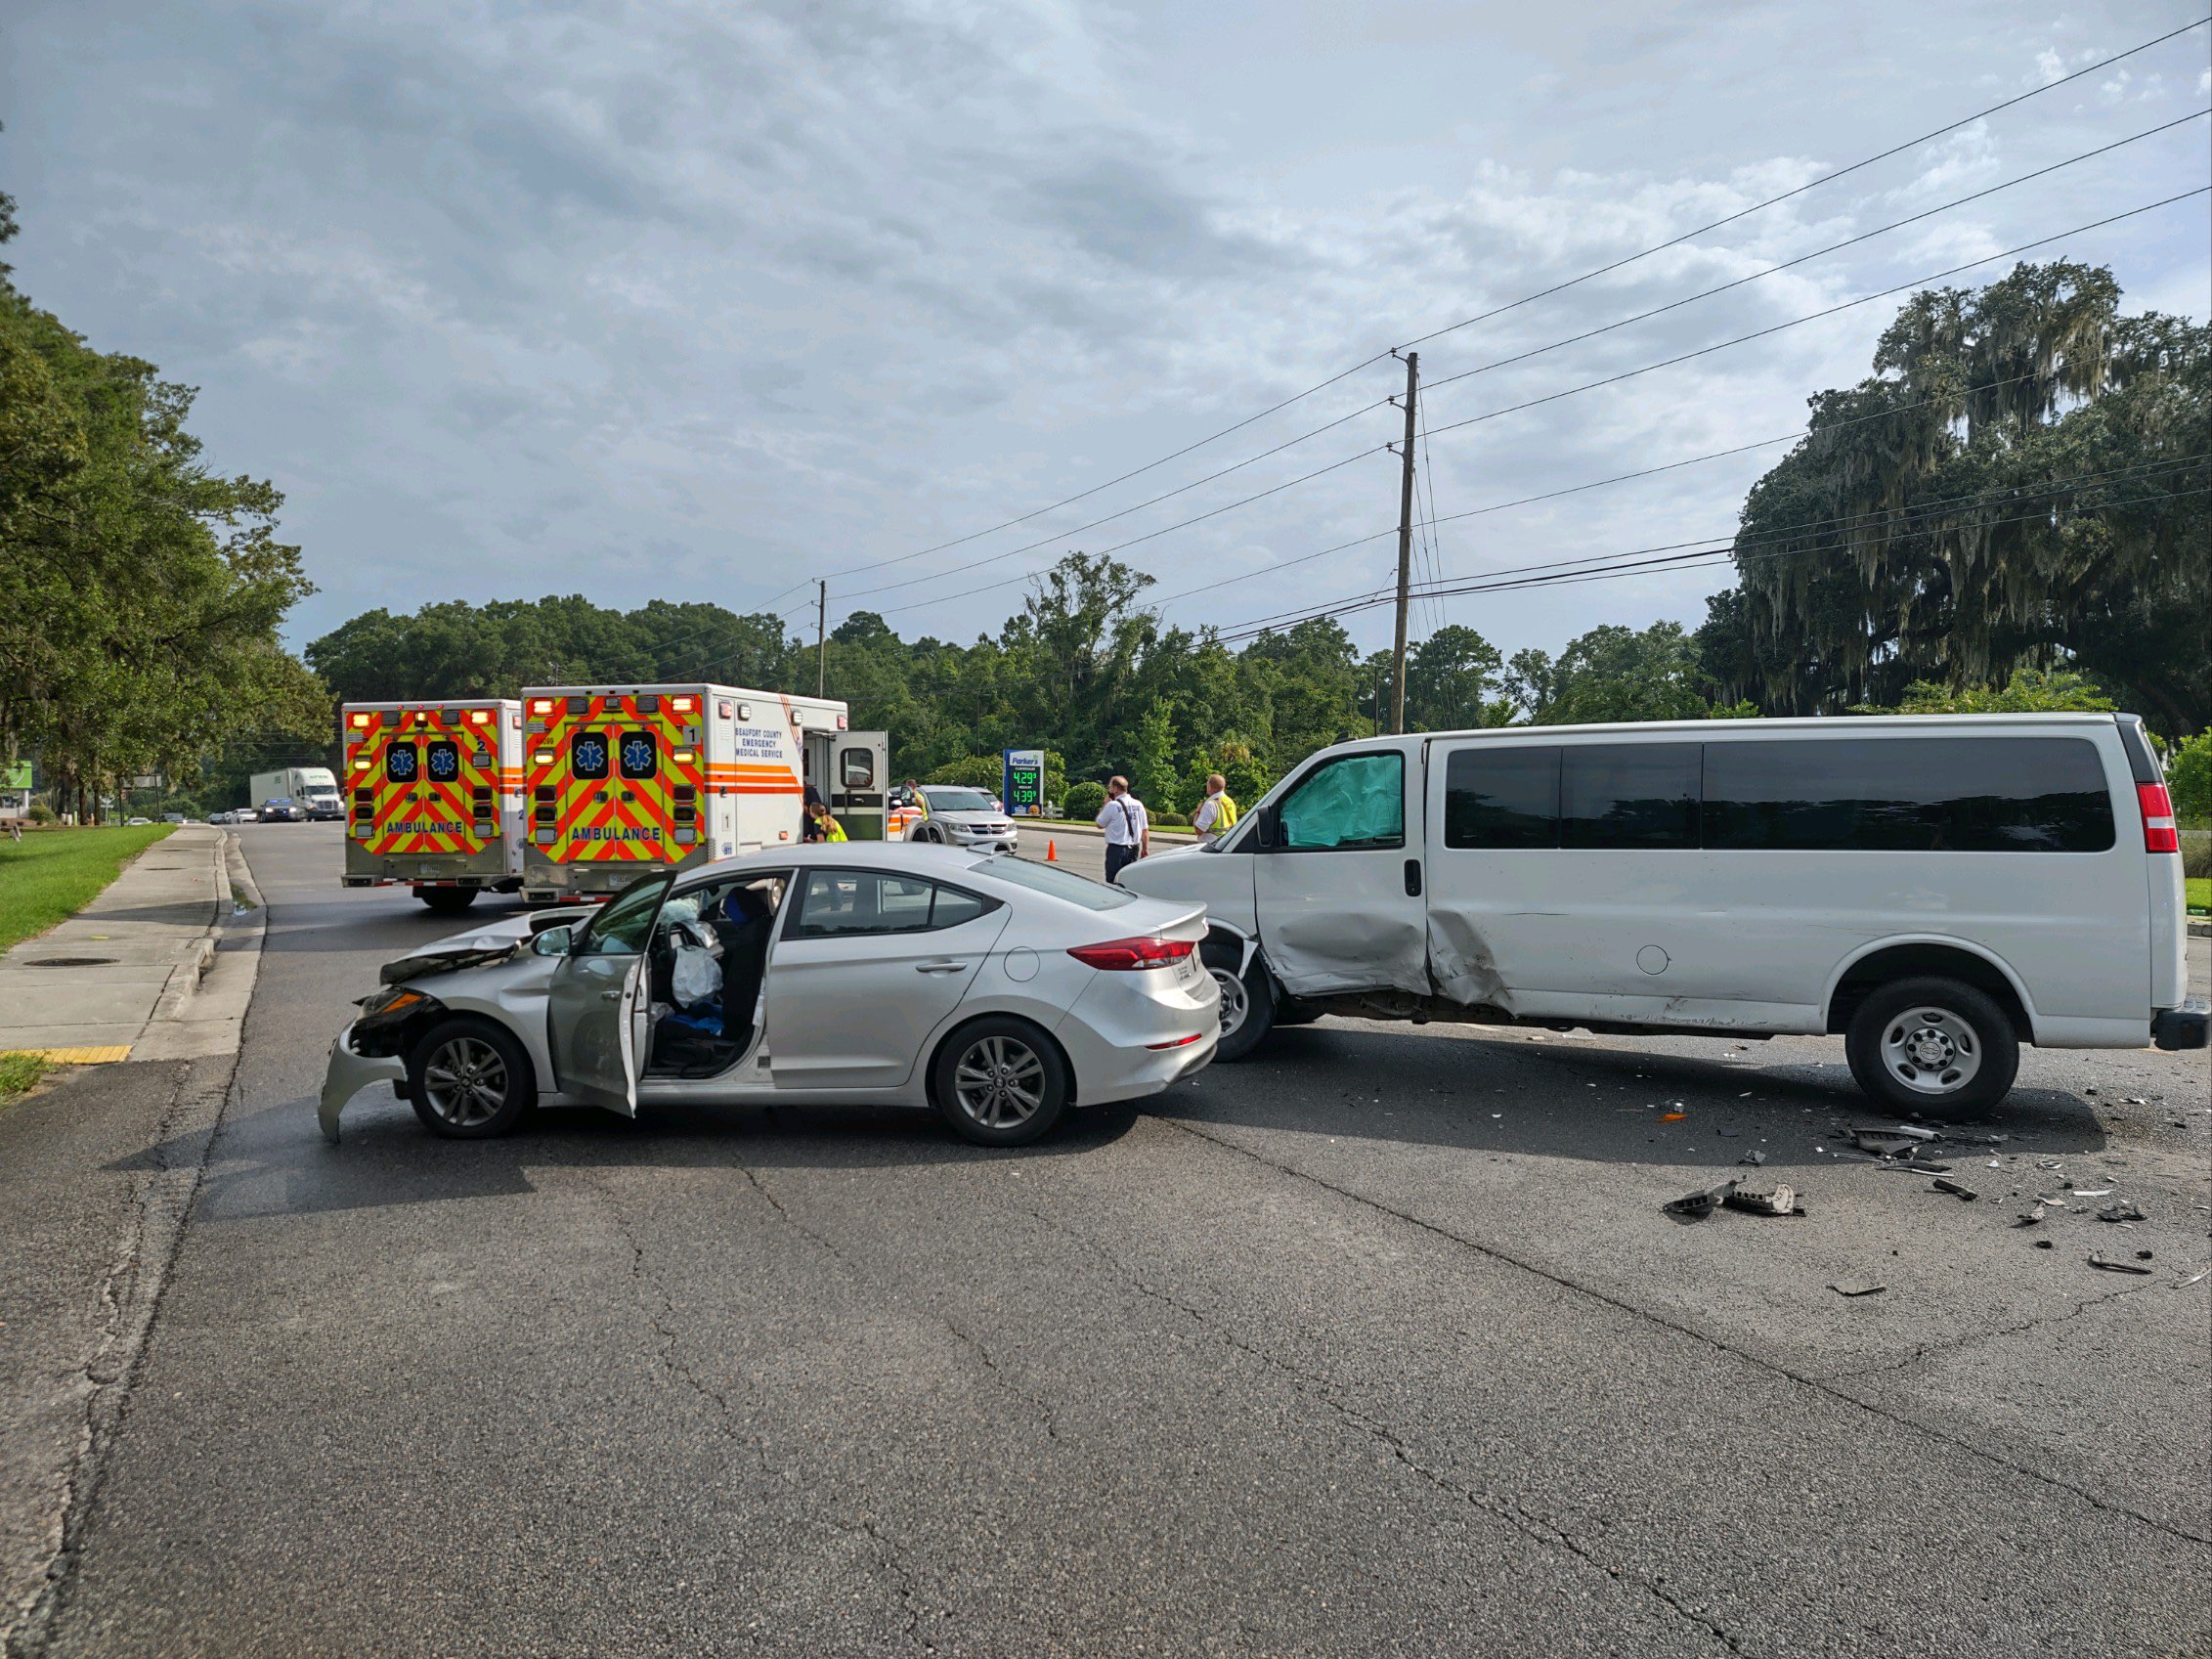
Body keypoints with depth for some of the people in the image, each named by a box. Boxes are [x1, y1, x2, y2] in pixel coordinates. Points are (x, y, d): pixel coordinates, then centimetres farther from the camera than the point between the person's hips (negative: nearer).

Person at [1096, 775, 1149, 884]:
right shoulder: (1138, 805, 6)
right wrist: (1145, 848, 14)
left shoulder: (1113, 805, -12)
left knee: (1113, 882, -2)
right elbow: (1145, 829, 7)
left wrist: (1105, 804, 6)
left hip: (1116, 849, -6)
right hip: (1134, 849, 6)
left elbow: (1099, 825, 0)